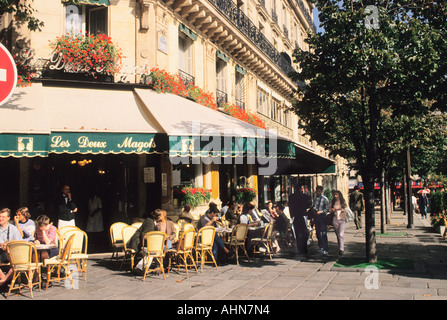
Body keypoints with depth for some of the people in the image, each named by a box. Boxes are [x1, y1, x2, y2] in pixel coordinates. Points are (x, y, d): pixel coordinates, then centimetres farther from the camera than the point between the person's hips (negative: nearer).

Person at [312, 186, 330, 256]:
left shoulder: (324, 198, -8)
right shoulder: (314, 198, 8)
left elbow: (328, 208, -9)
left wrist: (321, 211, -19)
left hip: (322, 216, -6)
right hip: (316, 216, 6)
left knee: (324, 233, -11)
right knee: (318, 233, 13)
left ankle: (325, 249, -10)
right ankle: (321, 247, 27)